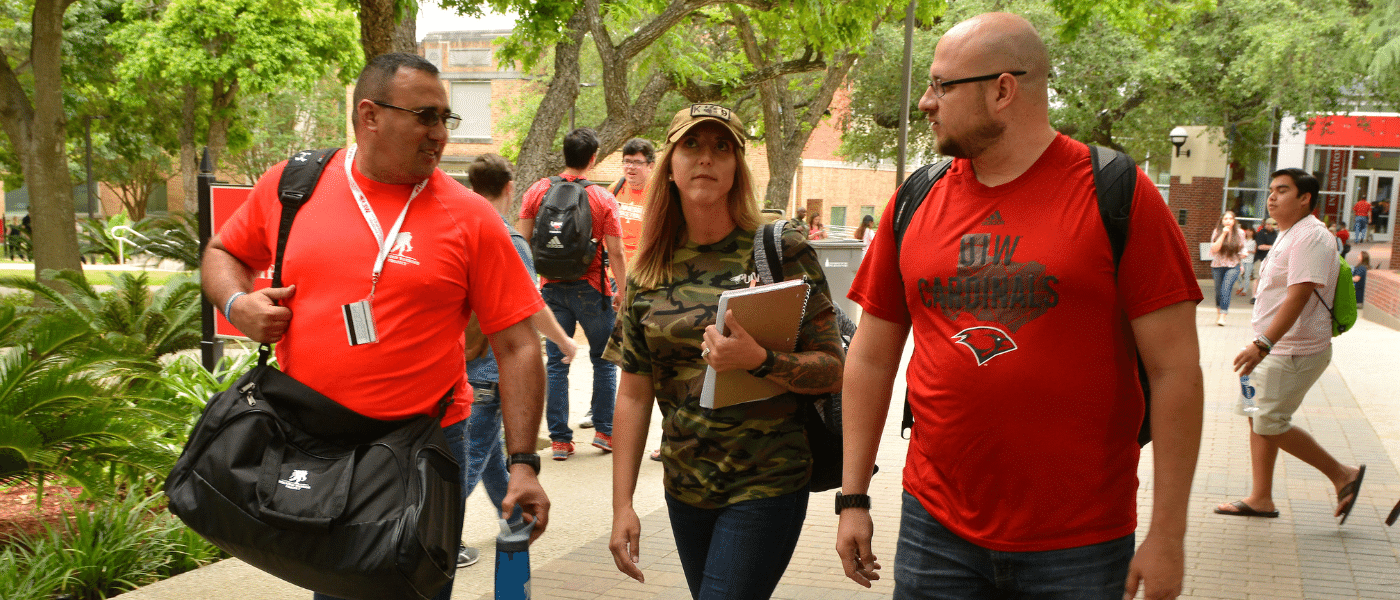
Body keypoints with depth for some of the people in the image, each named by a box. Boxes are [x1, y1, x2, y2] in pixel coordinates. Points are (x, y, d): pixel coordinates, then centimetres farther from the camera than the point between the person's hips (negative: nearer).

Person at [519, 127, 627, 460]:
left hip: (552, 288, 3)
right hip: (591, 289, -2)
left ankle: (560, 439, 9)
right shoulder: (603, 198, -9)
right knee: (604, 360, 13)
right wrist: (622, 291, 0)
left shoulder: (537, 191, -1)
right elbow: (616, 252, -10)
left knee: (556, 364, 8)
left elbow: (523, 241, 1)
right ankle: (604, 430, 15)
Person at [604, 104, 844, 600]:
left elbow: (833, 370, -9)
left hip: (765, 485, -4)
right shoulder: (650, 271, 3)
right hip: (685, 486, 4)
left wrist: (759, 361, -28)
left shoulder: (781, 249, -7)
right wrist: (622, 504, 1)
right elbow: (634, 395, 5)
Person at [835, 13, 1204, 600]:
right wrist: (852, 498, 6)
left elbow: (1175, 369, -8)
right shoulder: (915, 203, 3)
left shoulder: (1118, 194, -8)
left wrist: (1167, 534, -9)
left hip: (1079, 545, -2)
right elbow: (871, 357, 8)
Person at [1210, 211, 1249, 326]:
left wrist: (1243, 253, -9)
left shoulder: (1240, 233, 1)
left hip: (1233, 266, -1)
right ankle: (1218, 311, 39)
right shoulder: (1217, 232, -2)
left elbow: (1242, 248, 14)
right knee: (1218, 290, 11)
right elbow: (1214, 249, -15)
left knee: (1226, 289, -18)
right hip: (1218, 266, 1)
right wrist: (1223, 234, -19)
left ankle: (1222, 316, -21)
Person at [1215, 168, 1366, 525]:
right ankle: (1261, 499, 18)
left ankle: (1343, 475, 11)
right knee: (1256, 417, 11)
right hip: (1274, 348, 10)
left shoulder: (1311, 237, -18)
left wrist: (1263, 344, -33)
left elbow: (1298, 297, -27)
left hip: (1294, 352, -10)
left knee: (1270, 424, -5)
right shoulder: (1288, 236, 15)